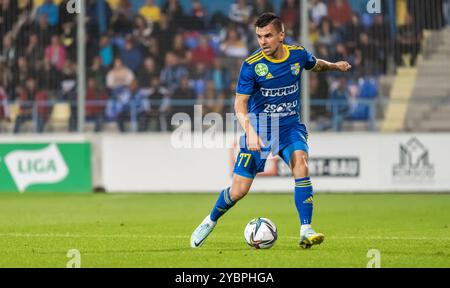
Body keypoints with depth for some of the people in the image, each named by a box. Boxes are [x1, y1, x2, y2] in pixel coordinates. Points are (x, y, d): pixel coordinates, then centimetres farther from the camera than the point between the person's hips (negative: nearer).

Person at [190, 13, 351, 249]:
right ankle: (210, 222, 28)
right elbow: (240, 104, -17)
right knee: (239, 190, -3)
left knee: (300, 161, -30)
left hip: (290, 125, 2)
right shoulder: (251, 65, -14)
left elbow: (315, 64, 24)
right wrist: (249, 131, -31)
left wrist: (335, 66, 20)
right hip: (258, 127, -2)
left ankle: (306, 232, -30)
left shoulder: (298, 54, -3)